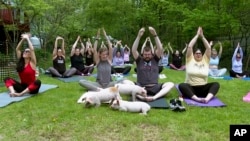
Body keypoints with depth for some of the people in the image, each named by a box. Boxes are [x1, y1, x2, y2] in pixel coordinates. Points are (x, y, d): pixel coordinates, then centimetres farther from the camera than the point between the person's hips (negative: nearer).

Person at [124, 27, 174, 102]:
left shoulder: (155, 59, 12)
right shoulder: (139, 60, 10)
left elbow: (160, 49, -5)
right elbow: (133, 50, -6)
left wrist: (155, 35, -15)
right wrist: (139, 36, -16)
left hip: (154, 88, 1)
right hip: (140, 87, -1)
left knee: (170, 84, -22)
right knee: (125, 82, -25)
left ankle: (154, 97, -41)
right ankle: (140, 96, -44)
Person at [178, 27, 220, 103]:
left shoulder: (205, 60, 11)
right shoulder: (190, 60, 5)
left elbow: (208, 48, 0)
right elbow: (189, 46, -6)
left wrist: (202, 36, -1)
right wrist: (197, 35, 0)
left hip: (203, 89, 3)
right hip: (190, 88, -3)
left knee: (216, 84, -22)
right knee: (181, 85, -33)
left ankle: (207, 98, -48)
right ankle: (197, 99, -51)